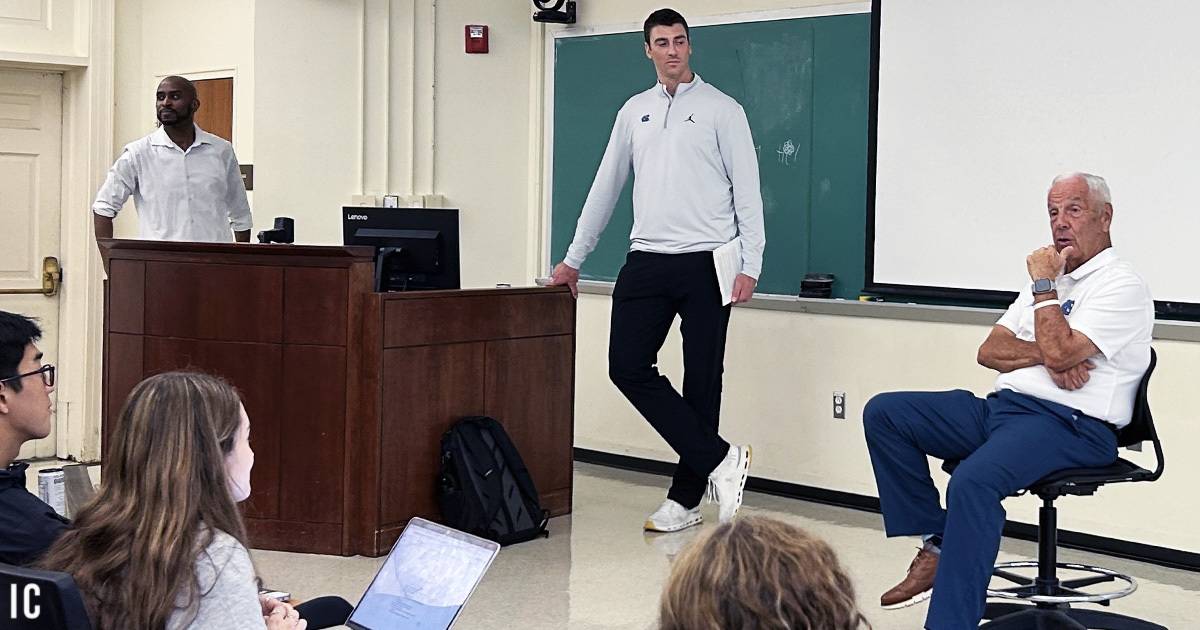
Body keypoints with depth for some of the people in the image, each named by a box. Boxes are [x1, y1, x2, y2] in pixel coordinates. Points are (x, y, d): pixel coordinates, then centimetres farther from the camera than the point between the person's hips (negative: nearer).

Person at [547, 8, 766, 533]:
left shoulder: (721, 109, 1)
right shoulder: (634, 111, 14)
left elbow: (746, 191, -3)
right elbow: (606, 187, 18)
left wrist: (751, 264, -11)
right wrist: (573, 258, 17)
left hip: (704, 263, -4)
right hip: (647, 261, 5)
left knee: (701, 381, 1)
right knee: (627, 366, -5)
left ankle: (685, 499, 10)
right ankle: (719, 459, 2)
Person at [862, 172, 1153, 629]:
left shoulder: (1121, 285, -4)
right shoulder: (1050, 277, 23)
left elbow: (1059, 353, -19)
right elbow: (989, 351, 14)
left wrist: (1044, 285, -6)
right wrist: (1044, 356, -5)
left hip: (1070, 424, -9)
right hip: (1003, 405, 9)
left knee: (973, 480, -36)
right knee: (883, 413, -3)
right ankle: (937, 547, -6)